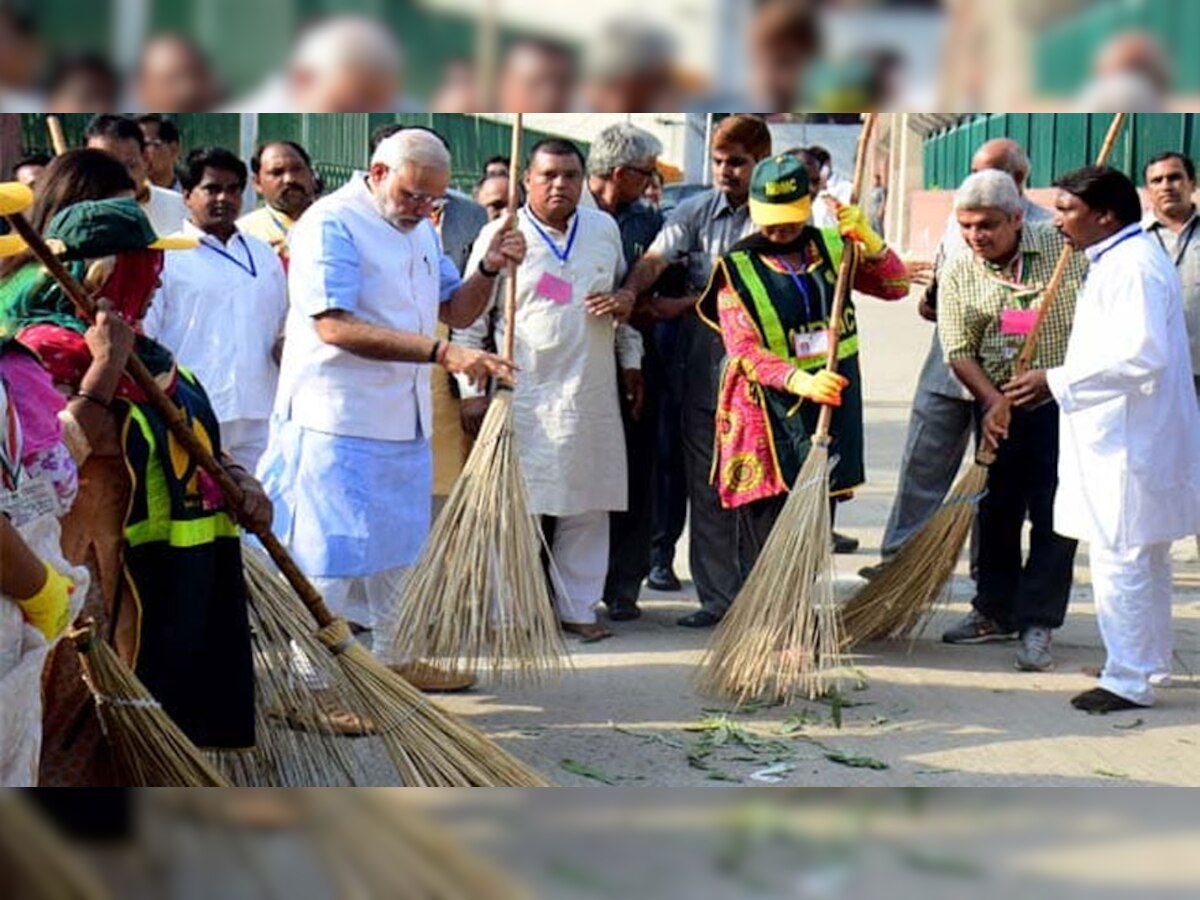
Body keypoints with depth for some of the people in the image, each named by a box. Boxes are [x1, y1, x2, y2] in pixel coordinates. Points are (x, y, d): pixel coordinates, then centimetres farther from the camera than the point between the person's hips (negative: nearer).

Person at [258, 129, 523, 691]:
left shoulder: (419, 230, 14)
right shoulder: (331, 223, -15)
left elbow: (456, 311, 20)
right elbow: (335, 326, -26)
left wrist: (489, 268, -1)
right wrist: (443, 353, -30)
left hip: (405, 422, 9)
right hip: (337, 421, -9)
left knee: (398, 547, 18)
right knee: (332, 552, -6)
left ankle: (391, 657, 33)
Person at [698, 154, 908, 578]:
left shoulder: (830, 247, 8)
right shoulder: (737, 268, -5)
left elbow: (896, 286, 5)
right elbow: (745, 351, -15)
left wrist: (867, 239, -12)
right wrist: (800, 381, -32)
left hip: (832, 407, 5)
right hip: (769, 414, -5)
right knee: (767, 533, -10)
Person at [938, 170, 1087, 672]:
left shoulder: (1064, 248, -5)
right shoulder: (959, 275, 0)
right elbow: (960, 351, -6)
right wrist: (993, 401, -17)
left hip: (1065, 402, -3)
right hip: (999, 405, 3)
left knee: (1055, 515, -4)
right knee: (996, 510, 11)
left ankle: (1037, 622, 2)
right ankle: (995, 611, 25)